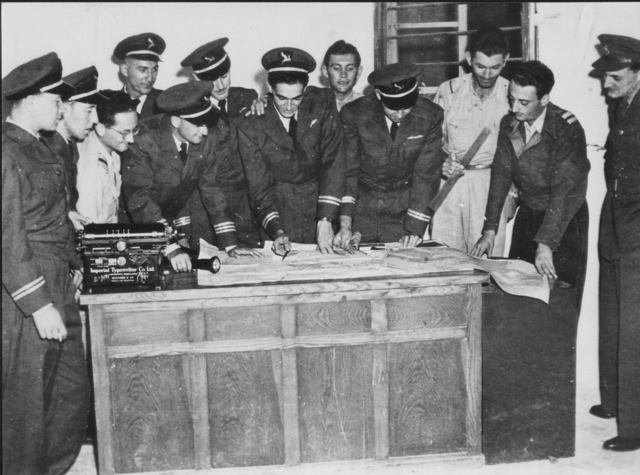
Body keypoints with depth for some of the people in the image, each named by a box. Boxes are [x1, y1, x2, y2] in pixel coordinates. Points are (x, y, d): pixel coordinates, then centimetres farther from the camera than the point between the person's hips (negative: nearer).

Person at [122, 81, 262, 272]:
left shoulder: (207, 141, -10)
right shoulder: (144, 142, -24)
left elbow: (213, 189, -4)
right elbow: (139, 199, -28)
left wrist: (231, 244, -11)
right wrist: (171, 247, -38)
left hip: (176, 219, 4)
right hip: (137, 223, -4)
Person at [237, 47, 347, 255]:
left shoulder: (322, 107, -7)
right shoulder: (250, 126, -9)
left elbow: (332, 165, -12)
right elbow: (259, 185, -9)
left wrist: (325, 222, -22)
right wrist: (277, 232, -23)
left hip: (320, 206, 1)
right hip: (279, 210, -1)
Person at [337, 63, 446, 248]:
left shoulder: (430, 116, -12)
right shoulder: (354, 114, -13)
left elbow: (426, 174, -10)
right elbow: (346, 170, -11)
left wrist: (415, 228, -15)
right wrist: (345, 224, -20)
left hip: (404, 210, 0)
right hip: (363, 210, 0)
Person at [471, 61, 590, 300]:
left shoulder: (567, 129, -22)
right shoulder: (509, 124, -3)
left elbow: (563, 191, -26)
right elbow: (501, 175, -2)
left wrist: (545, 244, -32)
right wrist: (490, 230, -8)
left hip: (565, 220, -5)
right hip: (527, 215, 5)